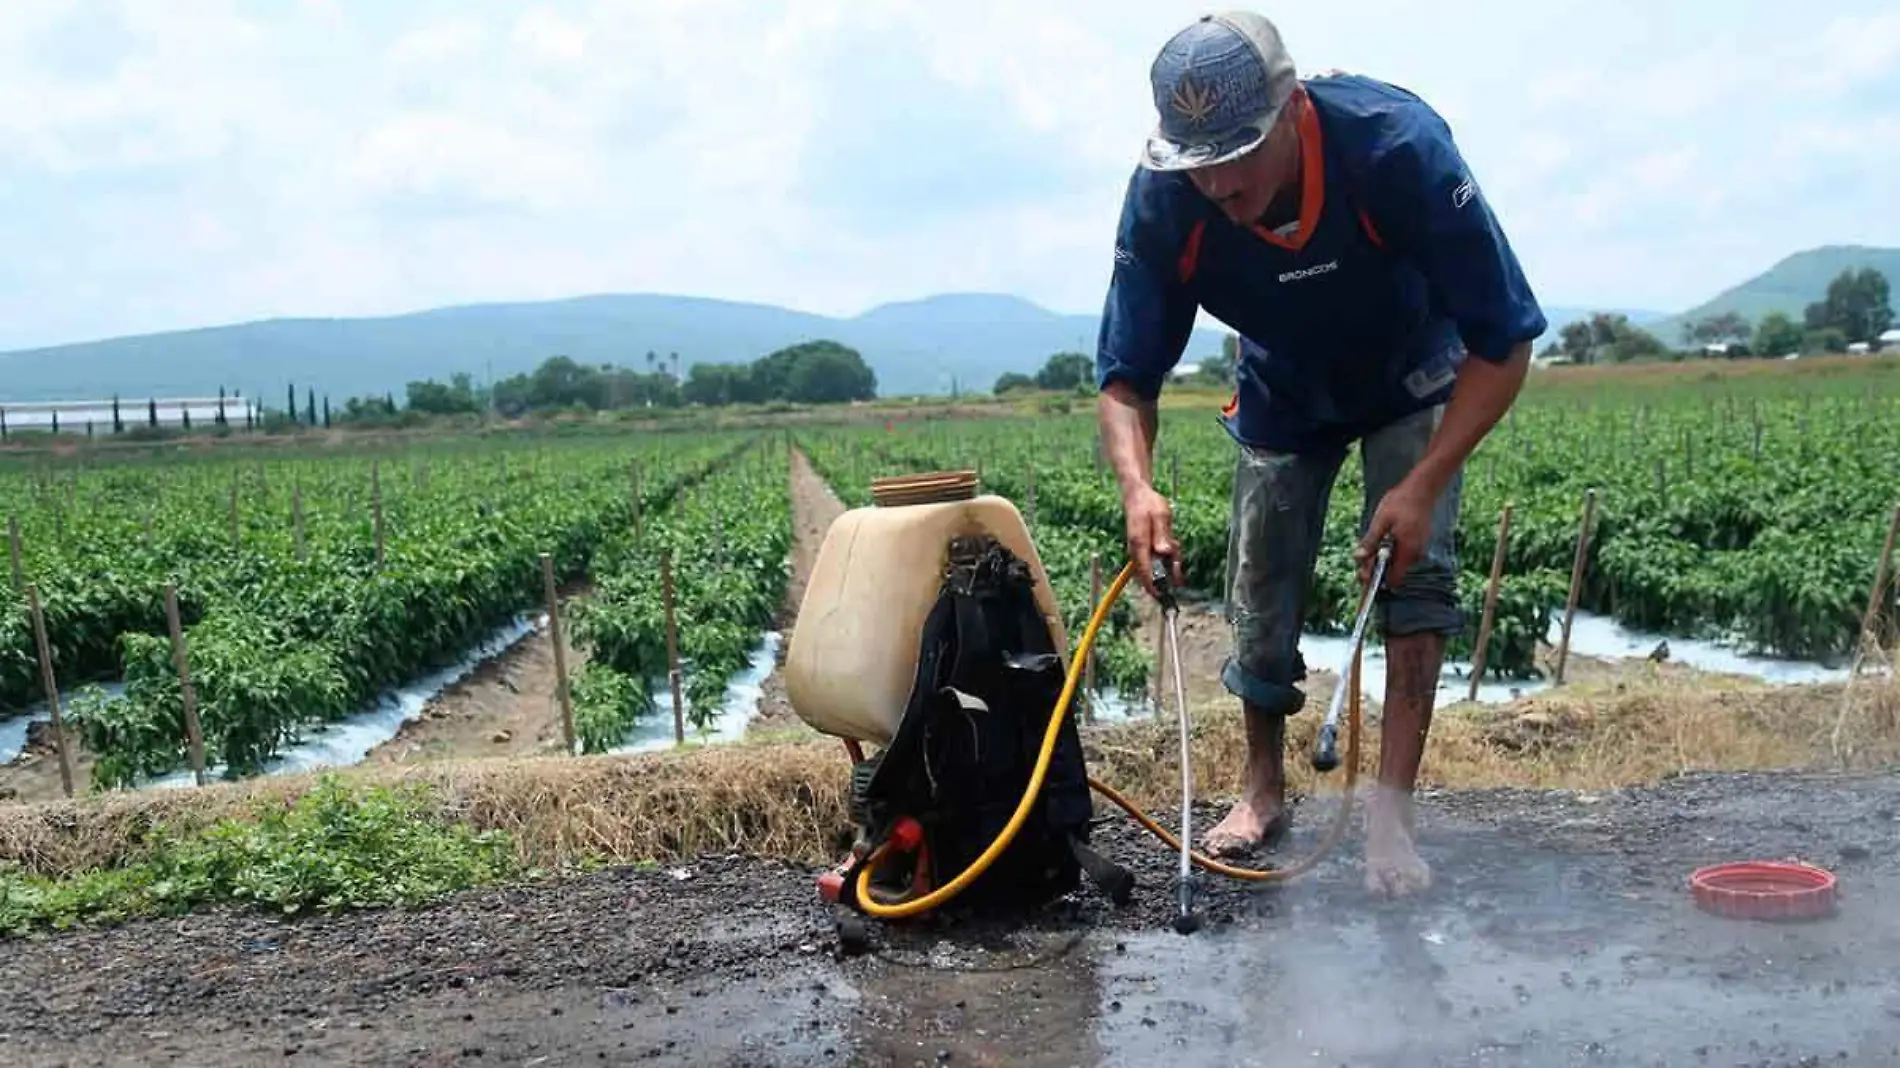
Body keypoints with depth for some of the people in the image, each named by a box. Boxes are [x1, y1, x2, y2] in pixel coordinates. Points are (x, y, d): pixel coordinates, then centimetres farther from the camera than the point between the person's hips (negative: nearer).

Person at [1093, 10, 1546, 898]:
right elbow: (1126, 376, -23)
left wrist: (1424, 484, -42)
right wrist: (1138, 487, -44)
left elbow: (1504, 344, -32)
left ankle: (1390, 813, -11)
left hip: (1413, 384, -2)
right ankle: (1265, 789, 26)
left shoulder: (1397, 145, -39)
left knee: (1414, 567, -20)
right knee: (1260, 594, 3)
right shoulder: (1162, 202, -32)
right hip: (1283, 393, 2)